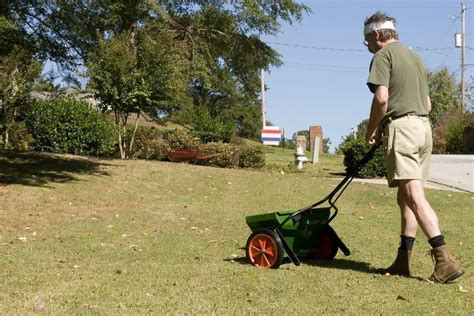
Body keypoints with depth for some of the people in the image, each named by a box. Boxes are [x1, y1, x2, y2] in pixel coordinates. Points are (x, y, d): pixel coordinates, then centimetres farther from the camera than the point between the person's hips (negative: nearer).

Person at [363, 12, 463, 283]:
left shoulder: (383, 55, -1)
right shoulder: (416, 57, 24)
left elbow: (381, 98, -15)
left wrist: (372, 131, -1)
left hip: (401, 127, -9)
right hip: (424, 127, 9)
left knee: (414, 196, -13)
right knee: (406, 197, 10)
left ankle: (445, 259, -20)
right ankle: (403, 261, 13)